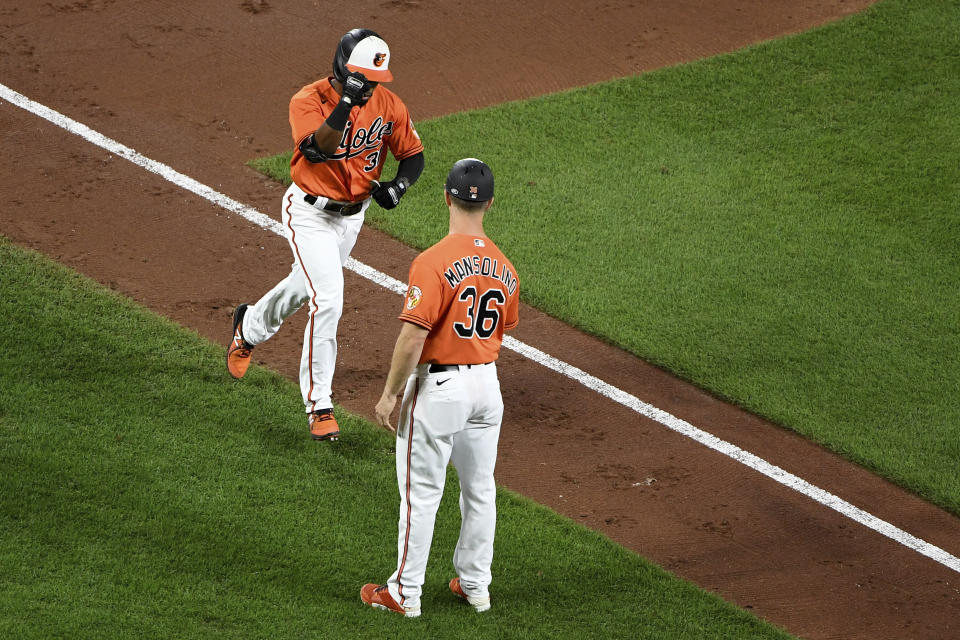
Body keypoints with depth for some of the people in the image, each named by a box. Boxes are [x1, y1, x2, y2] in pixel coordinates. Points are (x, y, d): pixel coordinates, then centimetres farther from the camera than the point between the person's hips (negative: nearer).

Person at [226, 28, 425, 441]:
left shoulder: (388, 105, -9)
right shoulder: (308, 101, -23)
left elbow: (413, 154, 1)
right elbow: (319, 148, -39)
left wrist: (398, 185, -19)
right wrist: (346, 102, -48)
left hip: (353, 214, 6)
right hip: (310, 213, -6)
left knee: (306, 286, 25)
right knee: (328, 302, -17)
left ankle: (250, 325, 57)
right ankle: (319, 406, -8)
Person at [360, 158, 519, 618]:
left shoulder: (434, 263, -20)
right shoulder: (504, 268, 1)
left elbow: (413, 337, -21)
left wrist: (389, 394, -12)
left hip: (437, 387, -6)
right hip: (487, 386, 6)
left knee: (421, 492, 3)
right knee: (479, 490, 17)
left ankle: (405, 592, 10)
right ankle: (474, 584, 27)